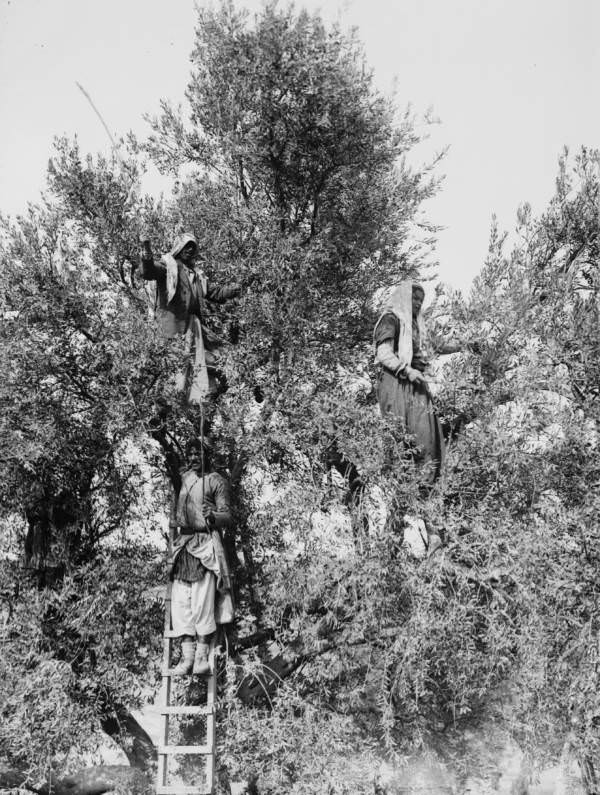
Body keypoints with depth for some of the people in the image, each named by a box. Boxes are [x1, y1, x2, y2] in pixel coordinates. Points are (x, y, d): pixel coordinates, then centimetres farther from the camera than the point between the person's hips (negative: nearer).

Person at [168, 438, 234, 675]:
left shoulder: (216, 481, 0)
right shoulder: (185, 478, 17)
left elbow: (227, 516, -6)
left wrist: (212, 516, -25)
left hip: (205, 543, -6)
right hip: (182, 542, 6)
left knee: (202, 602, -10)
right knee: (180, 602, -1)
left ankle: (202, 656, -5)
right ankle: (187, 656, 1)